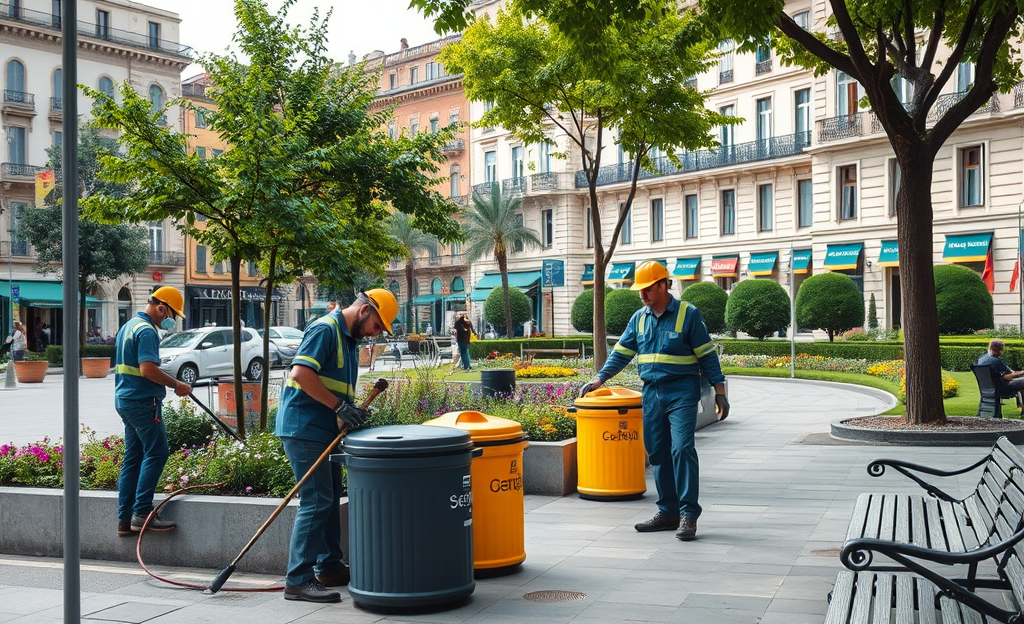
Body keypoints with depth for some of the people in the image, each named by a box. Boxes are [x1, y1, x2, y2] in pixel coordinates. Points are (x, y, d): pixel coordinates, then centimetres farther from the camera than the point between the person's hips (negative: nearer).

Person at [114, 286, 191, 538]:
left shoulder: (128, 326, 19)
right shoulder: (146, 330, -14)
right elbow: (148, 369, -23)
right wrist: (176, 384, -14)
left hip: (124, 399, 10)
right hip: (142, 401, -10)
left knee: (132, 458, 11)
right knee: (156, 453, -8)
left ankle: (125, 519, 12)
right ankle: (142, 512, -11)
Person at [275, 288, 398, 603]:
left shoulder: (350, 339, 17)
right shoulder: (326, 329, -14)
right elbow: (300, 373, -25)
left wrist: (353, 411, 7)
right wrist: (340, 406, -23)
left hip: (324, 430, 10)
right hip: (303, 427, -10)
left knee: (330, 500, 15)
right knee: (316, 501, -11)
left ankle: (329, 568, 26)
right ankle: (298, 580, -7)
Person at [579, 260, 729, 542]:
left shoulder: (688, 314, -4)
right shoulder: (639, 318, 11)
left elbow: (707, 355, -2)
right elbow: (621, 353, 14)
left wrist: (719, 392, -5)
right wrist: (599, 378, 3)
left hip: (682, 392, -6)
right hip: (652, 392, 6)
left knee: (682, 449, -14)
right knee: (658, 453, 6)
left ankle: (688, 514, -9)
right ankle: (668, 512, 14)